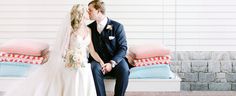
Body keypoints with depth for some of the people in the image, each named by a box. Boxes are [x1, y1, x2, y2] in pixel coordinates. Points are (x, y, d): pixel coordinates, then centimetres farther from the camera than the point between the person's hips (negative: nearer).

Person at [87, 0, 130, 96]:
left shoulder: (117, 26, -5)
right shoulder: (89, 28, 6)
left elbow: (123, 48, -7)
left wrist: (112, 63, -21)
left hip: (115, 60, -2)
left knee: (124, 69, -33)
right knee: (95, 68, -32)